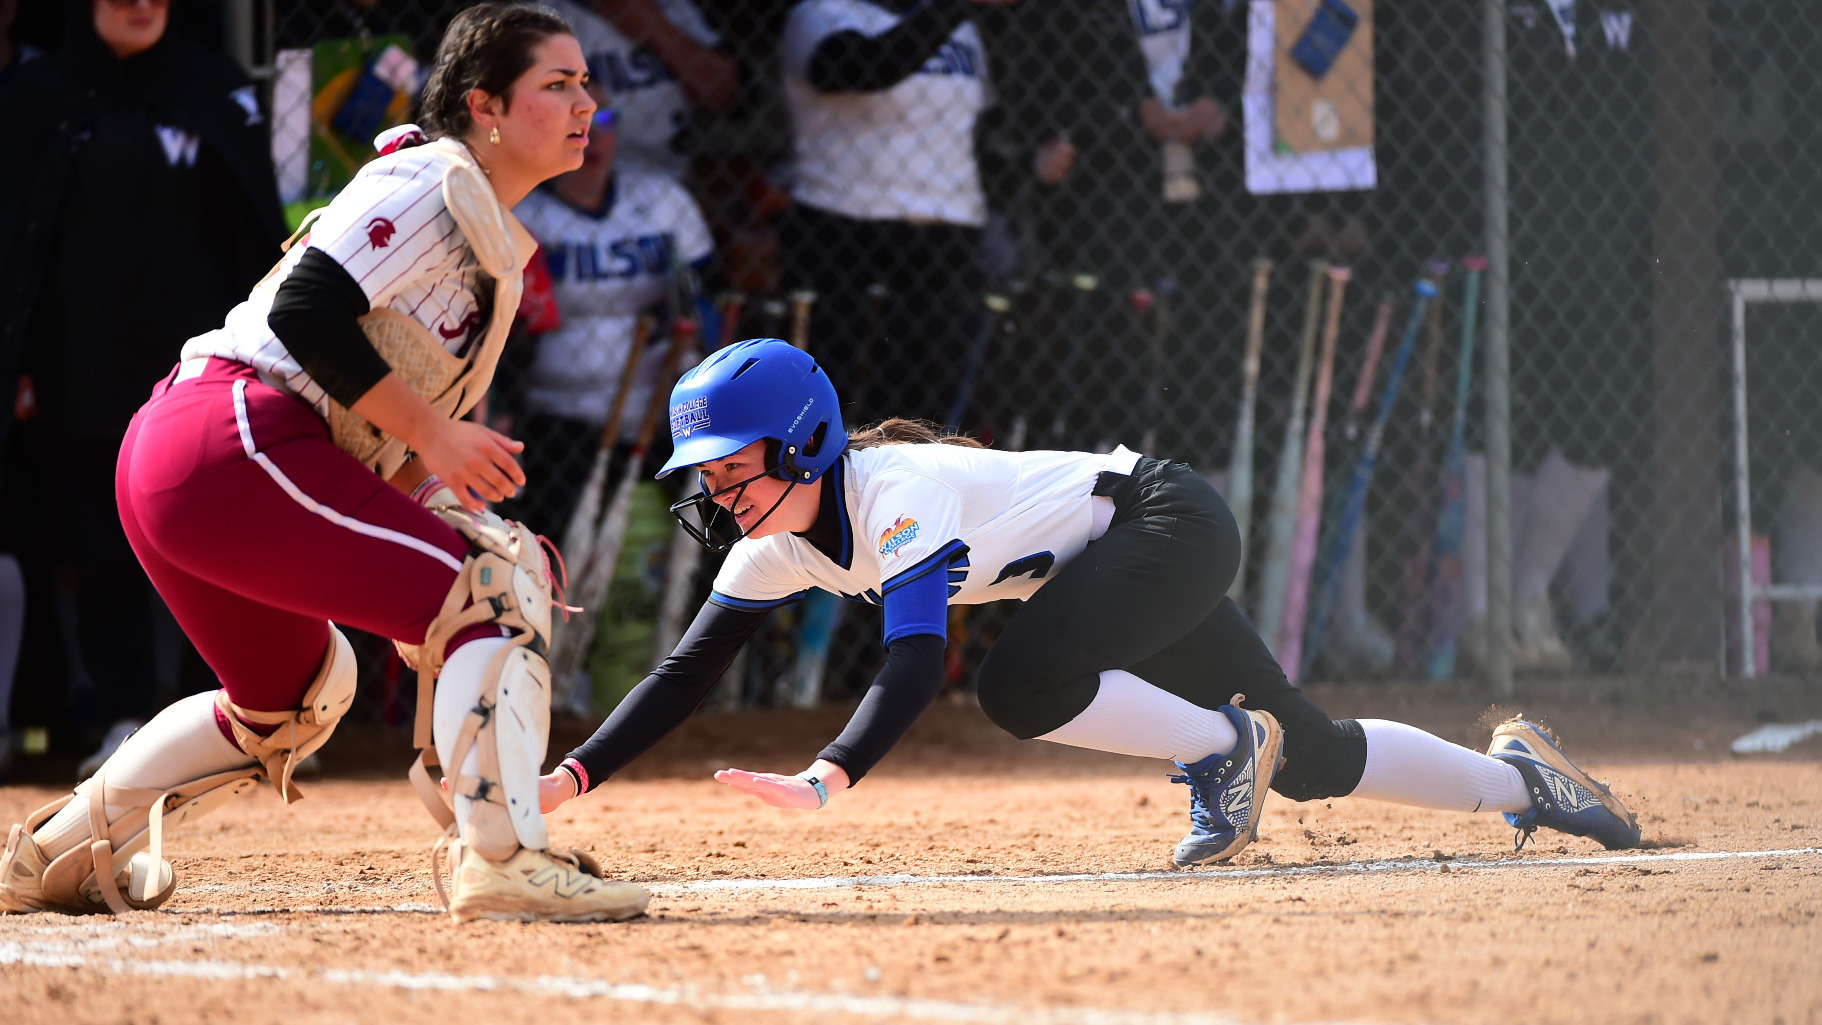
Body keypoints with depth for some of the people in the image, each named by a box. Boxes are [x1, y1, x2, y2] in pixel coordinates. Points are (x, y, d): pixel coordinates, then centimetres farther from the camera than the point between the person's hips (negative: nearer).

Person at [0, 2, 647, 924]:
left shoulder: (492, 236, 21)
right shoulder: (430, 184, -9)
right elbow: (308, 312, -21)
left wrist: (446, 496, 9)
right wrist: (432, 433, -17)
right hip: (236, 441, -11)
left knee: (291, 695, 29)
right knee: (495, 587, -14)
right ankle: (502, 857, -21)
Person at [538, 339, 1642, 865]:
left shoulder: (899, 498, -31)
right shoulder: (775, 544, -7)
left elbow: (915, 661, -44)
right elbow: (688, 671, -6)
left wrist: (826, 779, -58)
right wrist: (570, 778, -19)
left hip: (1169, 518, -8)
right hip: (1130, 566, 8)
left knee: (1020, 689, -32)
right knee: (1308, 760, 13)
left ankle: (1227, 746, -9)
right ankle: (1515, 775, 34)